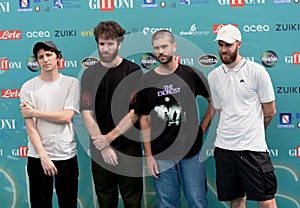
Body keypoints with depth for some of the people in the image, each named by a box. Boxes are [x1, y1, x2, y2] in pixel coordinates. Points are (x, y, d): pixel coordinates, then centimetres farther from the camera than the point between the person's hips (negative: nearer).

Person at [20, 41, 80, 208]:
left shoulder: (72, 83, 0)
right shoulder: (29, 87, -1)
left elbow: (66, 117, -10)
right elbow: (30, 126, -7)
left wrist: (34, 112, -9)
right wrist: (43, 156, -14)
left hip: (67, 155, 0)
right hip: (38, 156, 0)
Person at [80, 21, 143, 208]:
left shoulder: (133, 71, -4)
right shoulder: (89, 74, 3)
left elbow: (135, 111, -9)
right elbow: (87, 114, -3)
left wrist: (109, 137, -12)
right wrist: (104, 148, -11)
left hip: (128, 147, -2)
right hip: (100, 148, 2)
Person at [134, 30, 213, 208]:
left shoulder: (192, 74, 0)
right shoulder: (147, 80, 2)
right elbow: (145, 120, 4)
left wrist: (202, 129, 1)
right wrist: (148, 156, 1)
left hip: (192, 152, -1)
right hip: (161, 155, 1)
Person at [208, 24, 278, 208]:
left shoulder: (257, 71, -4)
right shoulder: (213, 77, 8)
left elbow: (270, 111, 3)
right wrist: (227, 136, 13)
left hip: (253, 147, -4)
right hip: (224, 147, 4)